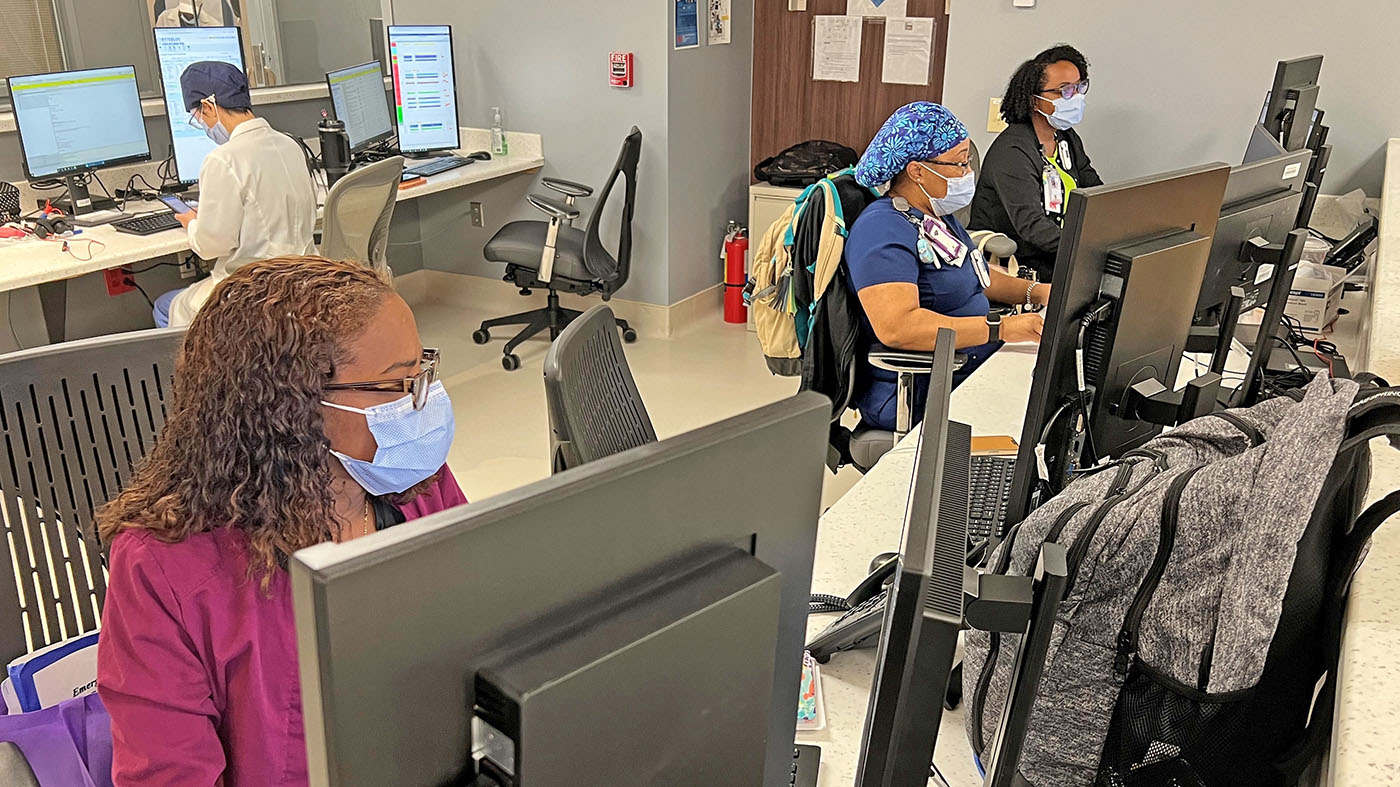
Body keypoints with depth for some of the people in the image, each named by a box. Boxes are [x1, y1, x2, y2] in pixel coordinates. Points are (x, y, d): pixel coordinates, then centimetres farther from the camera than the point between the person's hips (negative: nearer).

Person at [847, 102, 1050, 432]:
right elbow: (895, 326, -30)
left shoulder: (938, 216, 17)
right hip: (912, 401, -10)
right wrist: (1002, 328, -30)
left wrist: (1034, 292, 12)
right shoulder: (883, 231, -17)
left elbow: (973, 274, 31)